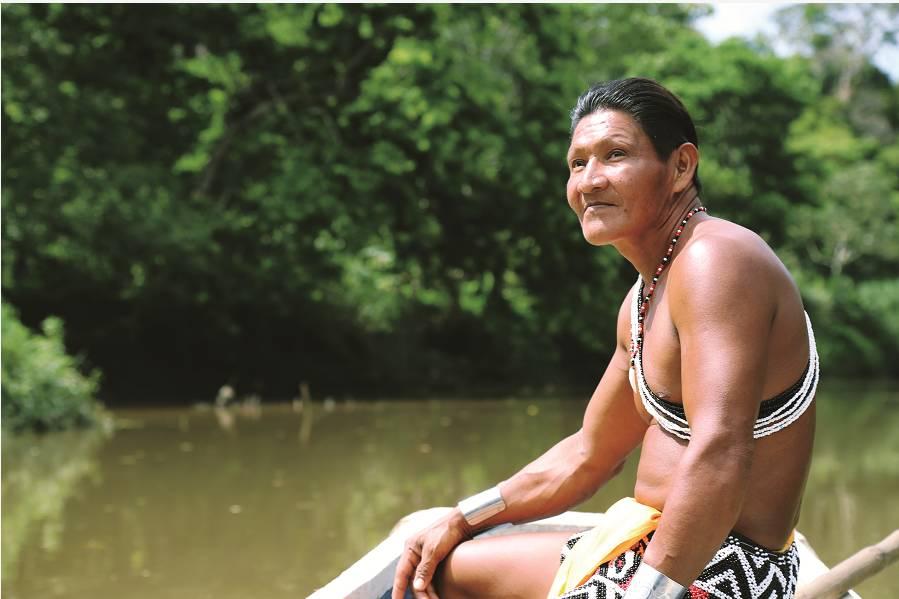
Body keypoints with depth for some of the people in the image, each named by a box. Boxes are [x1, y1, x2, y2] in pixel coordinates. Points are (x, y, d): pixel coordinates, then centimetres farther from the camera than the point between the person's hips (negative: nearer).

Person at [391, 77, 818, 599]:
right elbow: (589, 456, 21)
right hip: (647, 542, 10)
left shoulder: (714, 259, -19)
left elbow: (720, 456, -31)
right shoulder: (644, 300, 12)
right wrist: (460, 522, 16)